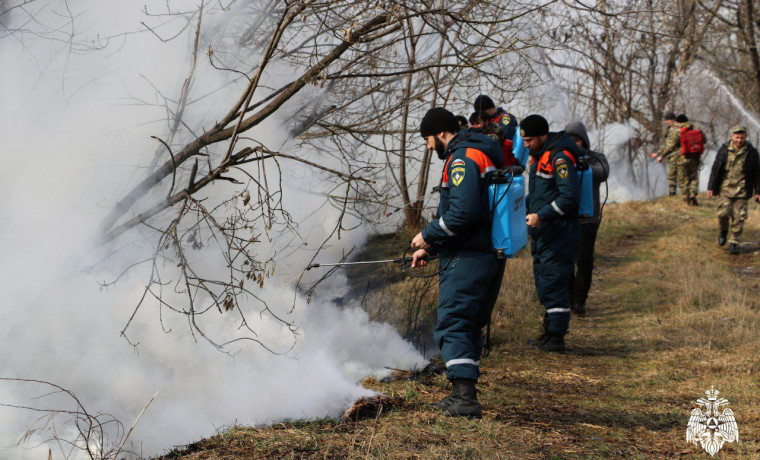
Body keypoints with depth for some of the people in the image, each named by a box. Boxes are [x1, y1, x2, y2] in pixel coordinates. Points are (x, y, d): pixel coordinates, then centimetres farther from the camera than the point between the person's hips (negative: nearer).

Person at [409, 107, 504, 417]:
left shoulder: (463, 158, -13)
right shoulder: (485, 156, 21)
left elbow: (464, 212, -25)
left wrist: (428, 235, -12)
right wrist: (429, 248, 23)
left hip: (466, 260, -10)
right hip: (489, 256, 10)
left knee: (452, 326, -8)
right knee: (470, 326, 14)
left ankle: (465, 397, -13)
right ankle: (464, 395, 19)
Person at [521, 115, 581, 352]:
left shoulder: (560, 157, -16)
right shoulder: (539, 156, 15)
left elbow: (570, 197, -23)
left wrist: (542, 215, -23)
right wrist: (528, 208, 13)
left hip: (559, 232, -10)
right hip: (542, 232, 10)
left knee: (553, 284, -9)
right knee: (543, 284, 15)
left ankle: (557, 337, -4)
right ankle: (549, 332, 23)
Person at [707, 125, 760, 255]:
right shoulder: (724, 150, 2)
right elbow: (715, 169, 7)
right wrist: (711, 187, 4)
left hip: (742, 190, 0)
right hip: (725, 188, 1)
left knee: (738, 217, -1)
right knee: (723, 213, -11)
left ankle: (734, 243, 9)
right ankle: (723, 231, 20)